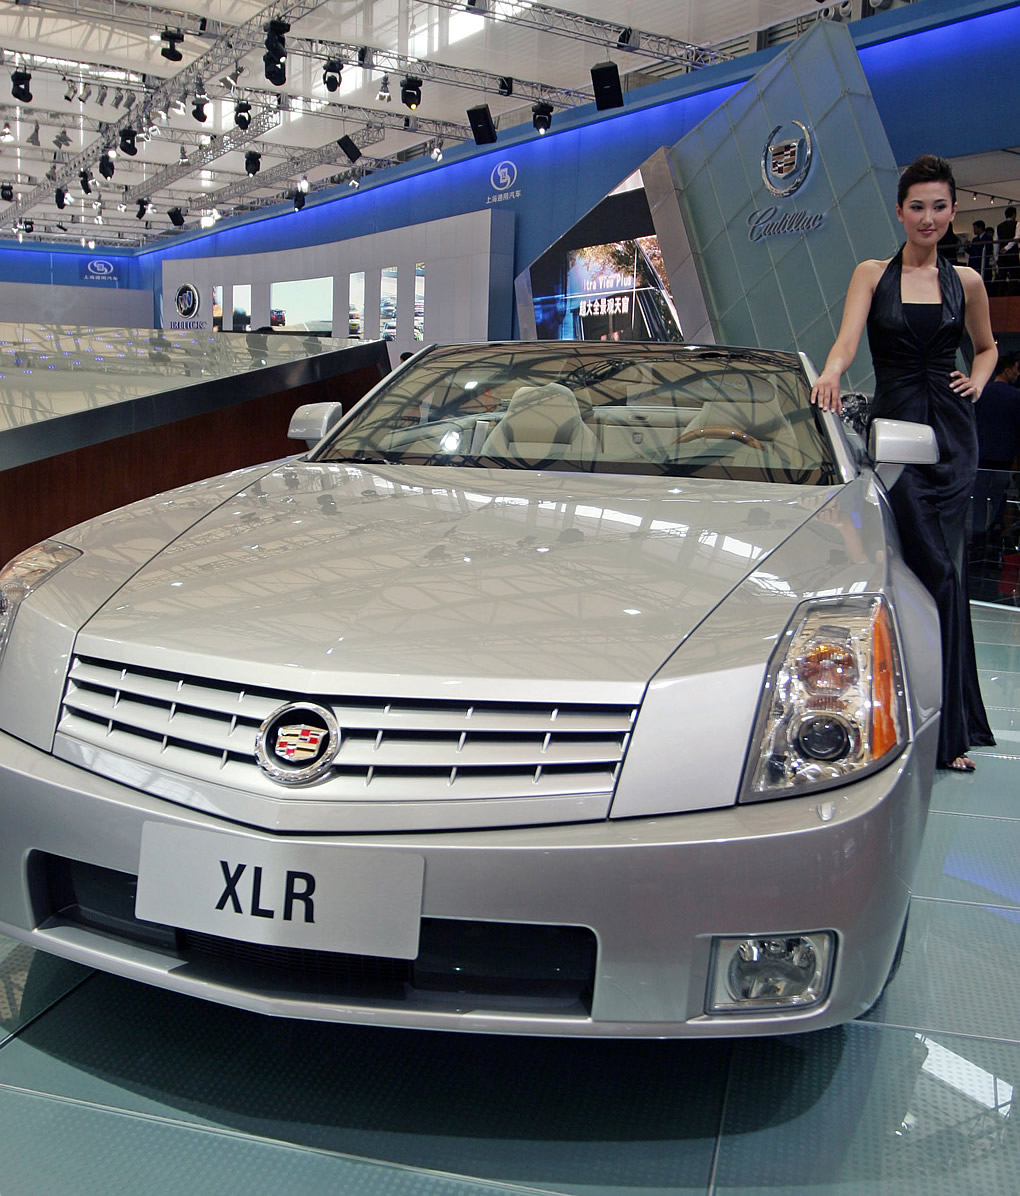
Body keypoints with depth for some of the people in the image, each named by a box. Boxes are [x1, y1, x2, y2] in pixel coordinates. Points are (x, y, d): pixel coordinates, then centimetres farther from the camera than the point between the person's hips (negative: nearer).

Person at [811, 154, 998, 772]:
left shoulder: (965, 281, 12)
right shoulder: (873, 274, 6)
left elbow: (987, 346, 27)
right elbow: (848, 338, -10)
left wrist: (978, 382, 6)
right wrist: (831, 374, -32)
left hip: (953, 431, 3)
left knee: (943, 568, 2)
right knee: (937, 571, -10)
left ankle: (948, 725, 12)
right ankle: (951, 727, -2)